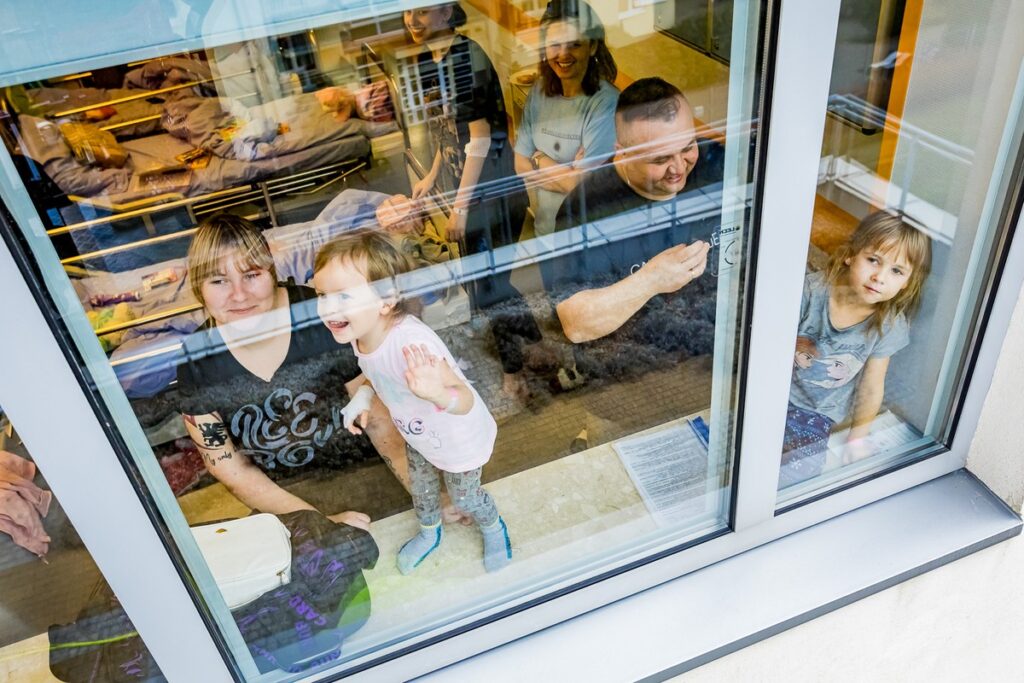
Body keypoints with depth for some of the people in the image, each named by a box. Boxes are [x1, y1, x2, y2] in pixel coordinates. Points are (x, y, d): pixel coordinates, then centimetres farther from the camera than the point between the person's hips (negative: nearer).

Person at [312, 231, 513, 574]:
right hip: (418, 434, 6)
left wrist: (437, 394, -69)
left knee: (465, 496, 20)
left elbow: (465, 401, -50)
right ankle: (429, 532, 61)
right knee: (420, 487, 29)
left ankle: (494, 529, 54)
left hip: (459, 439, -6)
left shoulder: (411, 343, -47)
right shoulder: (360, 332, -21)